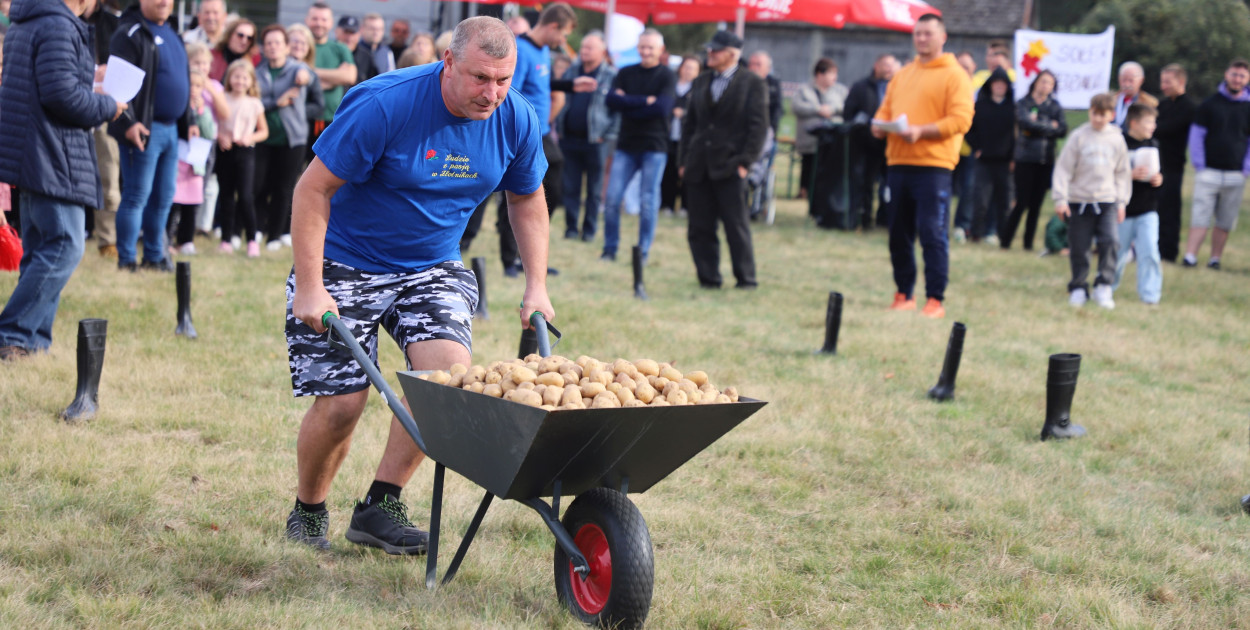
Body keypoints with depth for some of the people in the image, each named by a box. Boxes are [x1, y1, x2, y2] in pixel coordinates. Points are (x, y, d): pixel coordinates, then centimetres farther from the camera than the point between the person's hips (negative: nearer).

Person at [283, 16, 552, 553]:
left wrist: (536, 288, 5)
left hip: (433, 268, 4)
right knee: (341, 404, -8)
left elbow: (527, 201, 11)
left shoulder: (516, 120, -8)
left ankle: (380, 506, -8)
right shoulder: (384, 105, -24)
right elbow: (313, 188, -19)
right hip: (346, 265, -4)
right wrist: (308, 288, -22)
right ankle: (308, 511, 20)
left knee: (447, 368, -21)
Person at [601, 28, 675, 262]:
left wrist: (629, 104, -11)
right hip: (626, 145, 3)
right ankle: (610, 248, 9)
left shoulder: (667, 76, 0)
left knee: (648, 202, 0)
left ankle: (643, 251, 9)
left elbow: (662, 107, -15)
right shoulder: (625, 73, 9)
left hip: (654, 147, -3)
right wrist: (645, 101, -13)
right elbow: (612, 100, -6)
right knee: (612, 198, -3)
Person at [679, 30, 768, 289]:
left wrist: (744, 161, -13)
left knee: (737, 225, -3)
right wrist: (685, 160, 8)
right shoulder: (701, 83, 15)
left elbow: (758, 126, -5)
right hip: (699, 167, 5)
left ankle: (746, 278, 5)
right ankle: (708, 278, 10)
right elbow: (690, 122, 16)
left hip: (729, 167, -5)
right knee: (699, 227, 3)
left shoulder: (752, 84, -1)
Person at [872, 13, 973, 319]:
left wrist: (921, 131, -20)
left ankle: (935, 300, -4)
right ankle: (904, 295, 20)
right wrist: (880, 124, -1)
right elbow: (886, 108, 23)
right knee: (899, 234, 10)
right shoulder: (902, 75, 19)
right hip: (899, 163, 6)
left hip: (933, 164, -6)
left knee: (932, 235, -8)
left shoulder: (954, 75, -2)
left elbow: (961, 120, -11)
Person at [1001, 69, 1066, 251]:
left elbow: (1063, 130, -2)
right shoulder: (1023, 103, 2)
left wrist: (1037, 126, -10)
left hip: (1046, 161, 3)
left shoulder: (1055, 106, 9)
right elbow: (1024, 122, -16)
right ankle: (1005, 238, 6)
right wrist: (1049, 127, -7)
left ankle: (1028, 242, 12)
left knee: (1036, 204, 5)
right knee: (1021, 203, -6)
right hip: (1026, 159, -3)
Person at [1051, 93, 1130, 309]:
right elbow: (1064, 168, -2)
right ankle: (1078, 289, 17)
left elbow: (1122, 172, 13)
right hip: (1079, 201, -1)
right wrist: (1060, 198, -7)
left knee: (1110, 241, -15)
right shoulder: (1079, 137, -2)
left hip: (1107, 202, 1)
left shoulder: (1116, 139, 5)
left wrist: (1121, 202, 9)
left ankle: (1103, 287, -7)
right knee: (1079, 248, 3)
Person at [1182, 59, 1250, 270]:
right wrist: (1199, 164, -4)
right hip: (1209, 172, -2)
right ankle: (1190, 256, -11)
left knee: (1225, 222, 4)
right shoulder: (1210, 103, 3)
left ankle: (1215, 259, 11)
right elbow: (1196, 134, 4)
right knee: (1200, 217, -8)